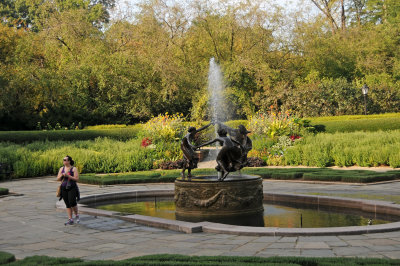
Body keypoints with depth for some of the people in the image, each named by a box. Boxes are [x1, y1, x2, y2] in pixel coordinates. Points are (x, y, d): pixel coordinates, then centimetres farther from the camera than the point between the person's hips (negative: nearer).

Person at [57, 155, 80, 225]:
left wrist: (68, 176, -18)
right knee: (67, 204, 3)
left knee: (72, 202, -16)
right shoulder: (62, 169, 9)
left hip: (72, 188, -4)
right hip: (64, 188, 4)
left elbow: (77, 179, -11)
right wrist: (62, 175, -12)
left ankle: (77, 215, 9)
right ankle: (70, 220, 7)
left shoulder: (74, 169, -4)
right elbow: (58, 179, 8)